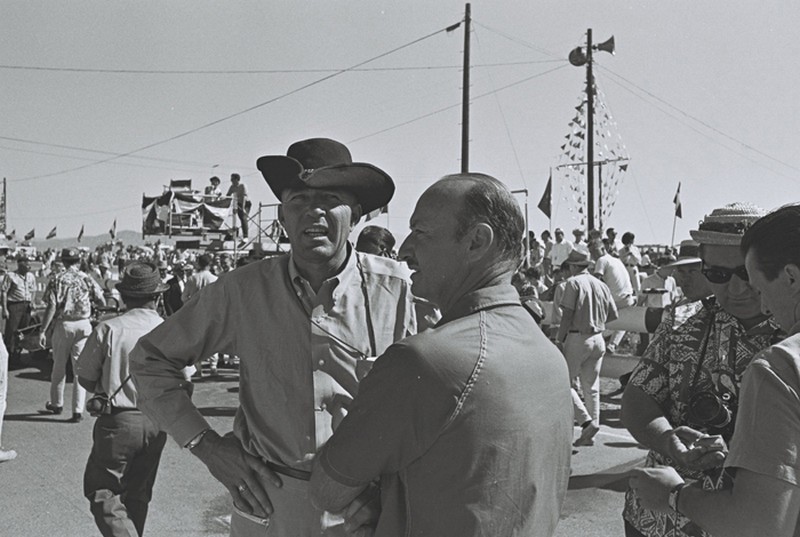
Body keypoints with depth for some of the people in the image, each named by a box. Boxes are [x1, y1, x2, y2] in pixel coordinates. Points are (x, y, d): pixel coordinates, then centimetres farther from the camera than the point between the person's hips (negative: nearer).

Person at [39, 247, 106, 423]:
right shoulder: (87, 279, 1)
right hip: (83, 325, 1)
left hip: (63, 325, -1)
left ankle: (56, 404, 31)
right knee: (80, 367, 4)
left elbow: (51, 308, -10)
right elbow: (102, 303, 1)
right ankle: (78, 410, 0)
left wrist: (43, 331, -7)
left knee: (59, 366, 16)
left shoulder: (56, 280, -3)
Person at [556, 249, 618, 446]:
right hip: (598, 339, 7)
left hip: (577, 338, -7)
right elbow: (613, 317, 11)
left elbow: (567, 315, -14)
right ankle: (589, 435, 14)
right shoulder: (601, 285, 10)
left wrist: (559, 340, -12)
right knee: (591, 387, 11)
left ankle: (586, 421, -10)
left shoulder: (573, 282, -7)